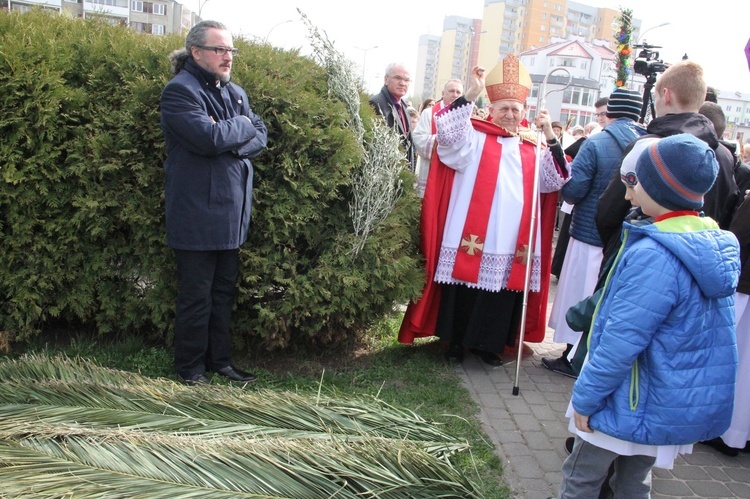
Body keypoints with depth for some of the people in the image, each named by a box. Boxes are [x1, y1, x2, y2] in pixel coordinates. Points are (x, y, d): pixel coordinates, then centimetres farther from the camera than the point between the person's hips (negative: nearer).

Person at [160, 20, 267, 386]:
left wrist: (232, 142, -13)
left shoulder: (236, 93, 15)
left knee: (224, 290, 15)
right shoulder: (180, 90, -9)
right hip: (196, 214, -7)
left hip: (231, 212, 8)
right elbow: (207, 137, -24)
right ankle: (190, 368, 18)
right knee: (196, 295, 2)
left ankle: (220, 359, 28)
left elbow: (260, 136, 6)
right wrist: (241, 126, -7)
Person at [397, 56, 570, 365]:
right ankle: (455, 341, 20)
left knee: (500, 298, 10)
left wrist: (550, 137, 0)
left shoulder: (531, 150, 14)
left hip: (513, 241, 4)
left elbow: (557, 181, 7)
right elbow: (447, 130, -15)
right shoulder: (474, 137, 3)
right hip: (471, 237, -3)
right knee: (465, 290, 4)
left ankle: (486, 344, 25)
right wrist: (471, 94, -22)